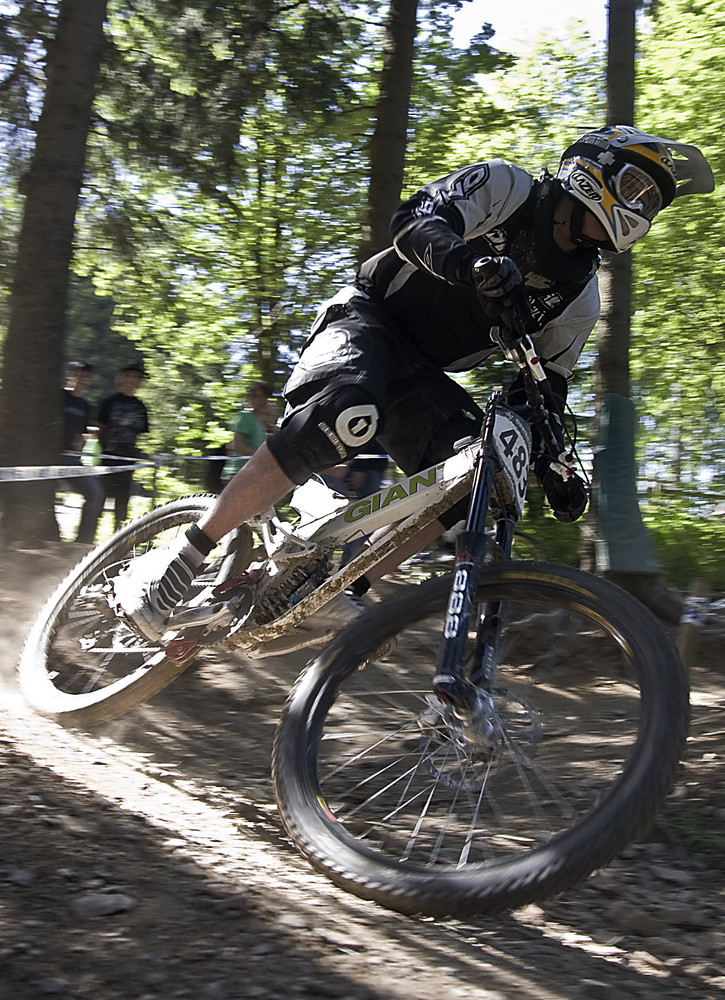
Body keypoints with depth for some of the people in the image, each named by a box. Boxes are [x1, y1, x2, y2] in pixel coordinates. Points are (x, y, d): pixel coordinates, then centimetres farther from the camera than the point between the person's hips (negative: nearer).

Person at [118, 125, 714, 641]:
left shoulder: (578, 299, 7)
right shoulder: (502, 187, -8)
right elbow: (414, 223, -25)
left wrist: (554, 469, -6)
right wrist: (468, 262, -46)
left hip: (419, 373, 7)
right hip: (367, 319, -7)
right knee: (348, 414, -37)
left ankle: (334, 592, -11)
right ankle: (180, 567, -36)